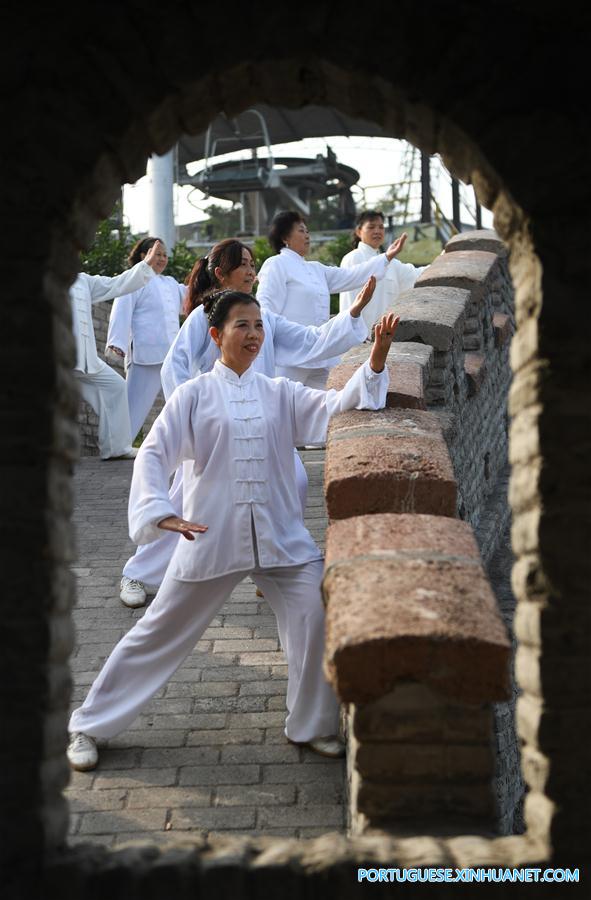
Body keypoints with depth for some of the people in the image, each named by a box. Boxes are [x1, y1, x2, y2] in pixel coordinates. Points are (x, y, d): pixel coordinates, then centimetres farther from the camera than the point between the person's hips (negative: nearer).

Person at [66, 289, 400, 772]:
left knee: (316, 618, -12)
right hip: (210, 537, -2)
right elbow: (154, 454, -6)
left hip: (281, 537, 2)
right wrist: (162, 513, -21)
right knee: (160, 631, 6)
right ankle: (89, 726, 23)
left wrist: (376, 359, -21)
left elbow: (338, 405, -6)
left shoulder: (280, 393, 7)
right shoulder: (194, 394, 0)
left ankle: (314, 724, 13)